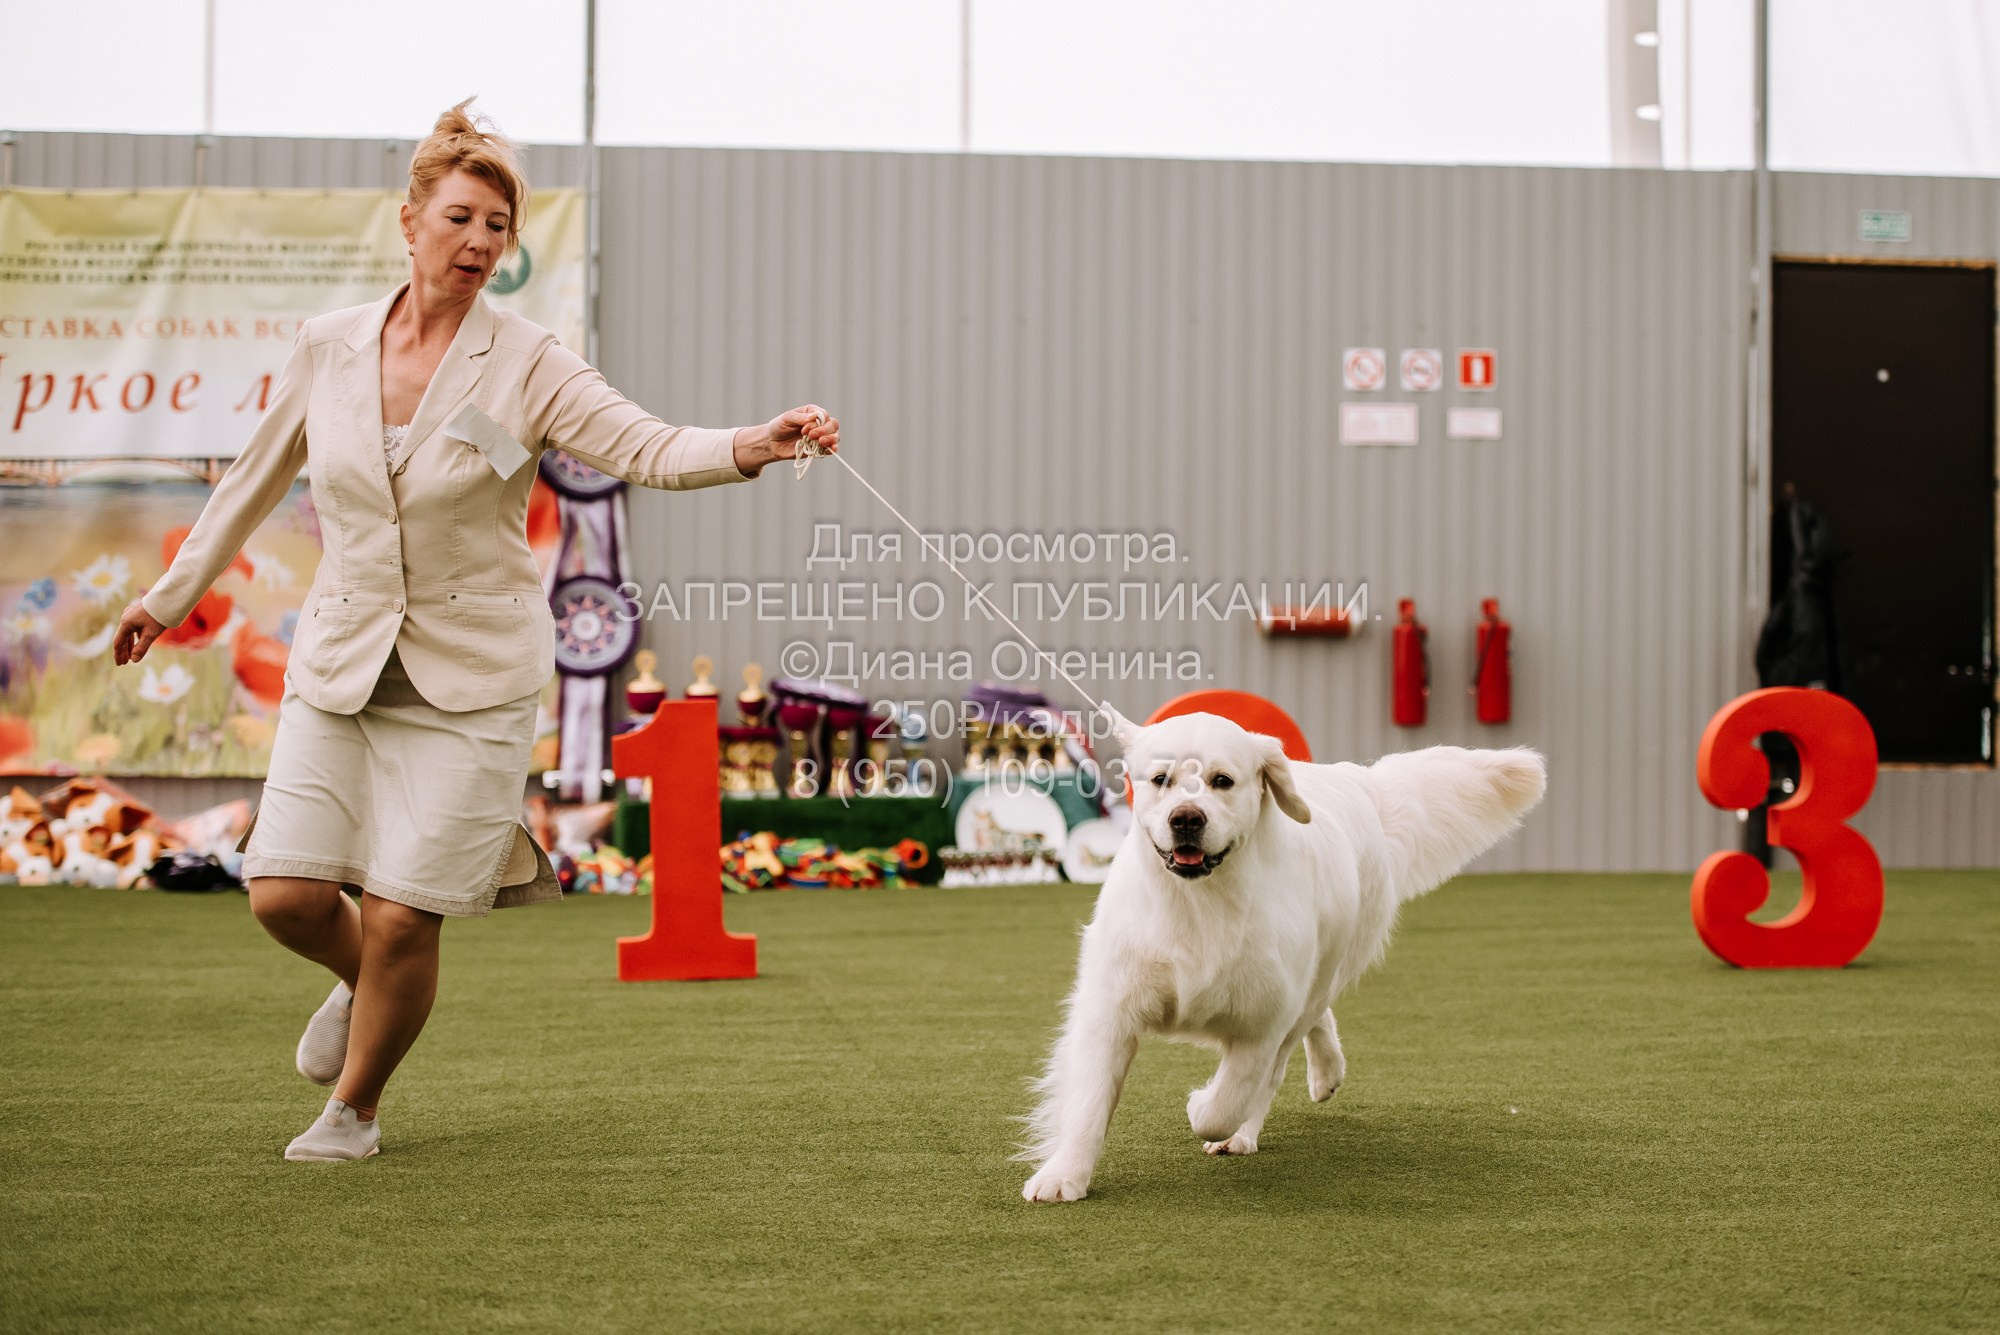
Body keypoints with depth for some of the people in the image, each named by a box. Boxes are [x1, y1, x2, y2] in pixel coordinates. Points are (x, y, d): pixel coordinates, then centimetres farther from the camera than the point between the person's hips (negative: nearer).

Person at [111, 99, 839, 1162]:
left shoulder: (527, 367, -7)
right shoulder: (328, 347, 2)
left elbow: (649, 448, -19)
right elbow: (258, 477, 16)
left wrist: (755, 444, -38)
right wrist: (171, 594, 25)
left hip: (470, 674, -3)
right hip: (338, 663, 3)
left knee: (400, 915, -6)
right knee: (286, 892, -7)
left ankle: (355, 1107, 22)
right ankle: (361, 984, 30)